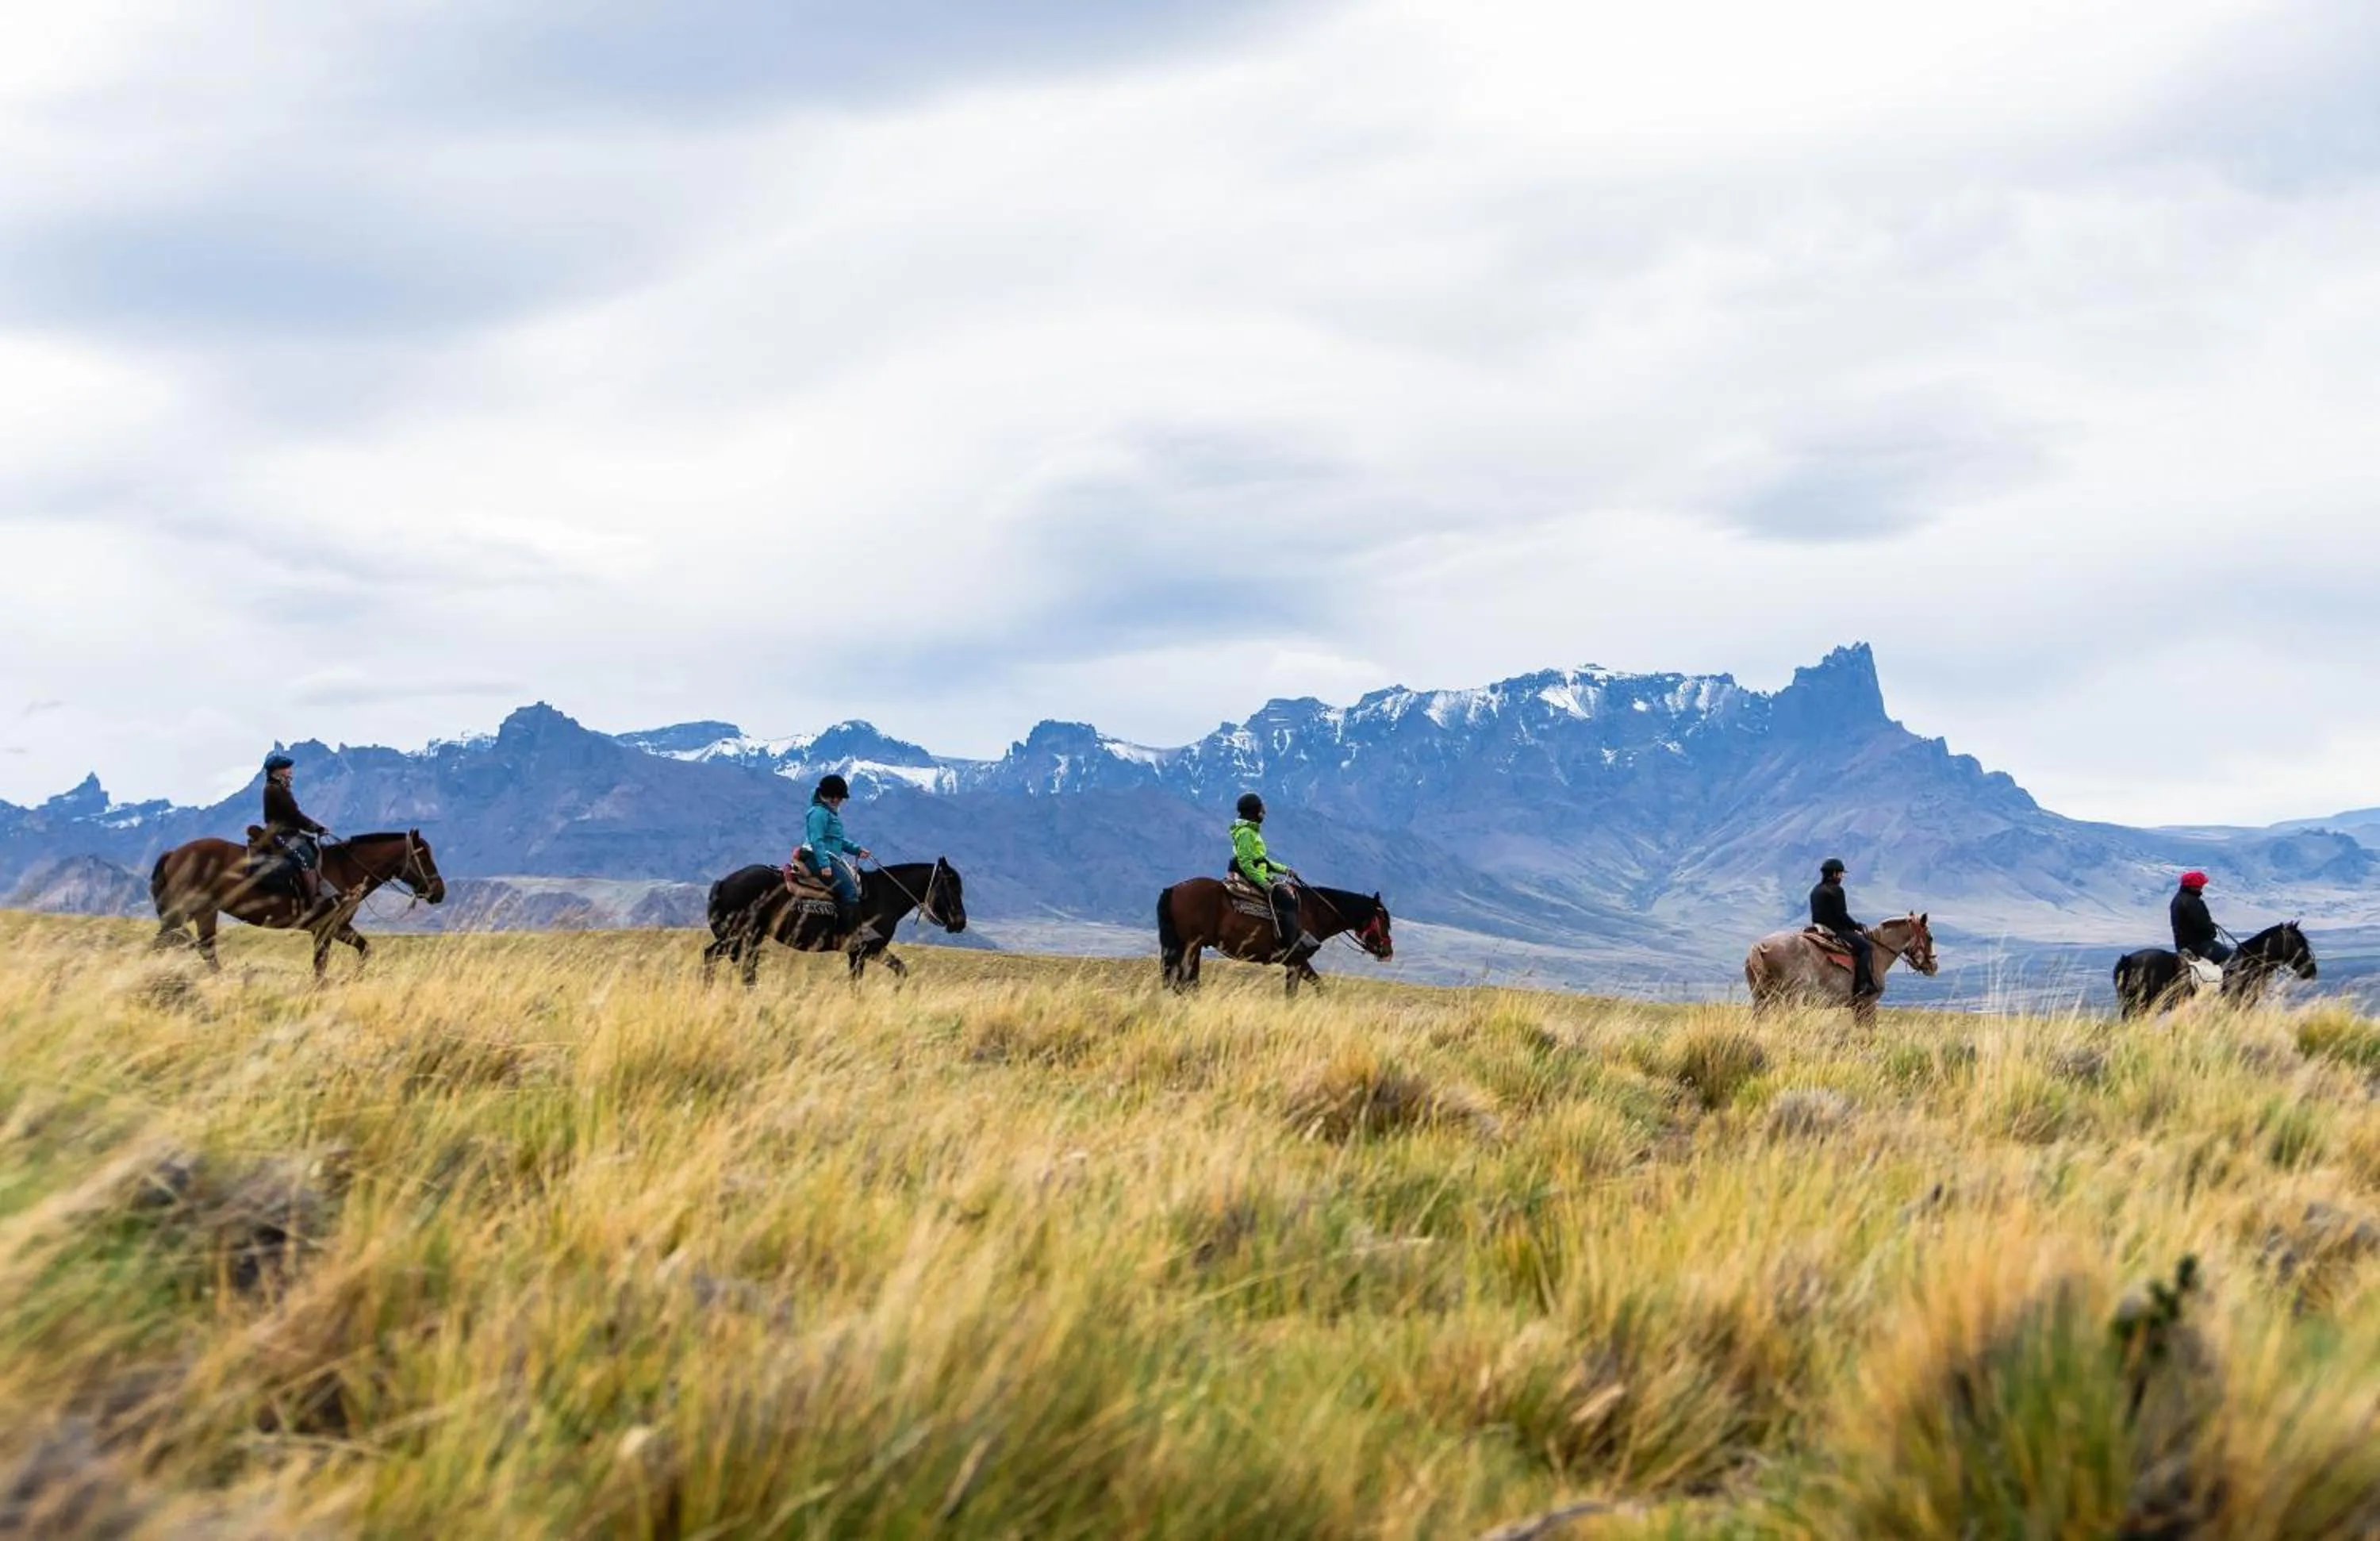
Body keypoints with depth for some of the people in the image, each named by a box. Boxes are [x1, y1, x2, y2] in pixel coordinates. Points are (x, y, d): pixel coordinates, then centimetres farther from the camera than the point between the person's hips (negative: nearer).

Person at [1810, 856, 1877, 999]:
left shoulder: (1816, 891, 15)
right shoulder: (1836, 890, -13)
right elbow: (1842, 916, -18)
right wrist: (1857, 927, -2)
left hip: (1820, 929, 10)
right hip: (1836, 931, -10)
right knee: (1867, 947, -7)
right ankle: (1863, 985, -18)